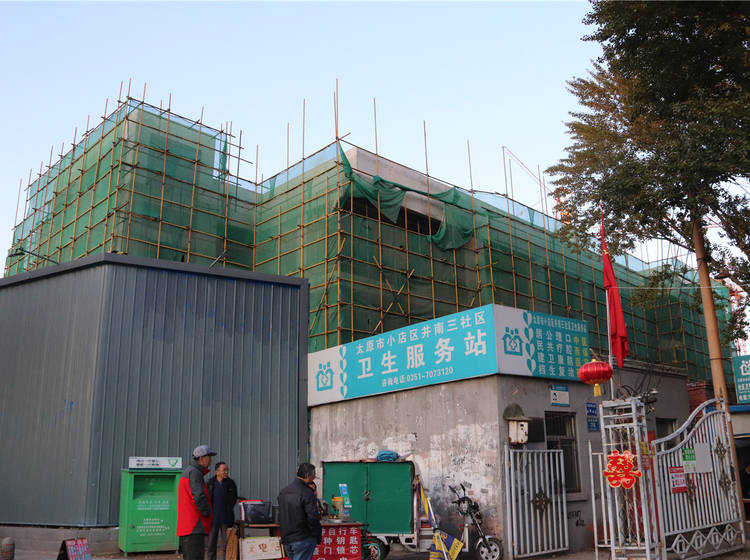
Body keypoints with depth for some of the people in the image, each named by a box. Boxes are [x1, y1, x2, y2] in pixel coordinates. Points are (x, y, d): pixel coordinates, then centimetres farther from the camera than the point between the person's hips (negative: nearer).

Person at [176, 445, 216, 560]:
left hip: (185, 527, 10)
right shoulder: (194, 472, -11)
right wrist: (208, 513, -8)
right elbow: (199, 497, -22)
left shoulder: (186, 472, 21)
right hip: (194, 528, -10)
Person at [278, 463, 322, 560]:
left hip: (286, 540, 7)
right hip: (303, 540, -7)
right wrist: (318, 537, -7)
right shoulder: (307, 493, -16)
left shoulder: (283, 492, 9)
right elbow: (312, 518, -18)